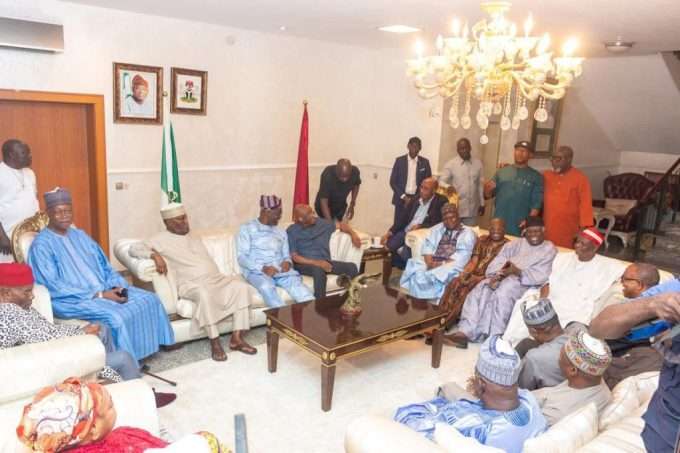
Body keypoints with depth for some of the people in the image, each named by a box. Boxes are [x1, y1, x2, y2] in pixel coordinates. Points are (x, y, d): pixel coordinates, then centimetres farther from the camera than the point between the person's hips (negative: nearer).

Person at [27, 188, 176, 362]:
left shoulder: (80, 236, 15)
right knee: (116, 316, -32)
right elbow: (54, 287, -16)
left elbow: (104, 266, 16)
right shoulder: (41, 245, -8)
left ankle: (140, 353, -1)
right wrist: (98, 295, -20)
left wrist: (118, 286, -5)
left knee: (150, 299, -8)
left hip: (105, 290, 7)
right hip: (73, 300, -7)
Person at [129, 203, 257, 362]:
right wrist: (155, 255, -21)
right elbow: (134, 248, -5)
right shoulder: (161, 240, 4)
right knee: (205, 293, -40)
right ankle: (215, 342, -29)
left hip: (215, 278, 6)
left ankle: (237, 338, -19)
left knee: (241, 286, -20)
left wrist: (219, 278, 15)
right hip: (191, 284, -6)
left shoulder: (194, 237, 23)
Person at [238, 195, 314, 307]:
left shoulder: (281, 232, 21)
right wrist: (263, 268, -18)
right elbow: (242, 258, -2)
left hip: (280, 270, 4)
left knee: (296, 282, -29)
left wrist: (287, 262, -5)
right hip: (257, 271, -3)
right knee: (266, 286, -37)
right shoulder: (247, 229, 6)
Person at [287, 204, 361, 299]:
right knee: (319, 270, -39)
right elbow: (294, 257, -10)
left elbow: (340, 225, 21)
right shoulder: (291, 232, -3)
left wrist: (353, 234, 0)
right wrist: (316, 262, -22)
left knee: (351, 267, -18)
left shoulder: (321, 223, 10)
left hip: (325, 262, 5)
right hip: (304, 264, -5)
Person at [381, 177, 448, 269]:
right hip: (405, 232, 7)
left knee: (405, 254, -29)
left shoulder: (441, 202, -4)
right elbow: (403, 217, 13)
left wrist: (420, 226, -23)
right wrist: (390, 232, 1)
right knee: (387, 245, -13)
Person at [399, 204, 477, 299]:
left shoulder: (468, 233, 5)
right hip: (433, 264, 5)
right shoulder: (437, 229, 22)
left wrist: (441, 264, -17)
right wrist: (429, 262, -10)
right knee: (414, 265, -24)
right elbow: (428, 246, 10)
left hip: (452, 267, -5)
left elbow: (461, 257, -8)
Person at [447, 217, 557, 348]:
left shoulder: (549, 249, 8)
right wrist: (496, 276, -14)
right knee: (480, 290, -24)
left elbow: (541, 276, -7)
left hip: (525, 281, -4)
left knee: (502, 294, -36)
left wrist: (518, 272, -21)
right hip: (502, 277, 4)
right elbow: (498, 261, 8)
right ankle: (464, 332, -32)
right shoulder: (516, 243, 22)